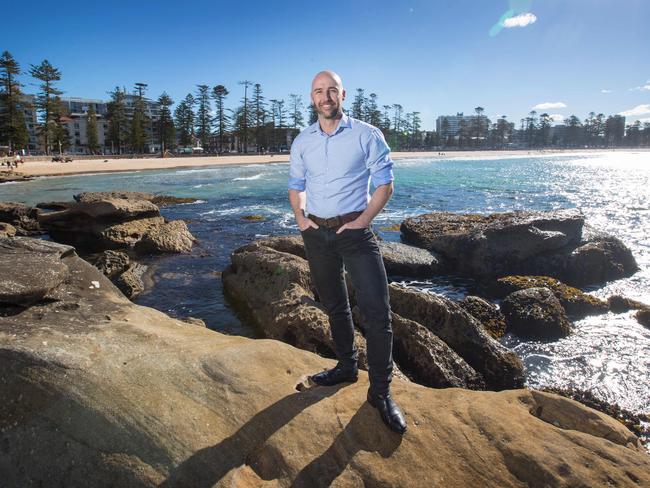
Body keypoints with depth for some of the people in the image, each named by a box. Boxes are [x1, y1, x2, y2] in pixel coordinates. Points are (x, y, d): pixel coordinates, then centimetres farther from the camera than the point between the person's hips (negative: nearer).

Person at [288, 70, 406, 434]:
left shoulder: (367, 135, -3)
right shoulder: (302, 142, 9)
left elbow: (385, 183, -3)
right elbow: (296, 185, 18)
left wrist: (364, 220, -13)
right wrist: (300, 217, 2)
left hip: (355, 230, -4)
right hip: (316, 233, 4)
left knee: (377, 312, -10)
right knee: (335, 307, 16)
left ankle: (381, 391, 4)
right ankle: (347, 366, 34)